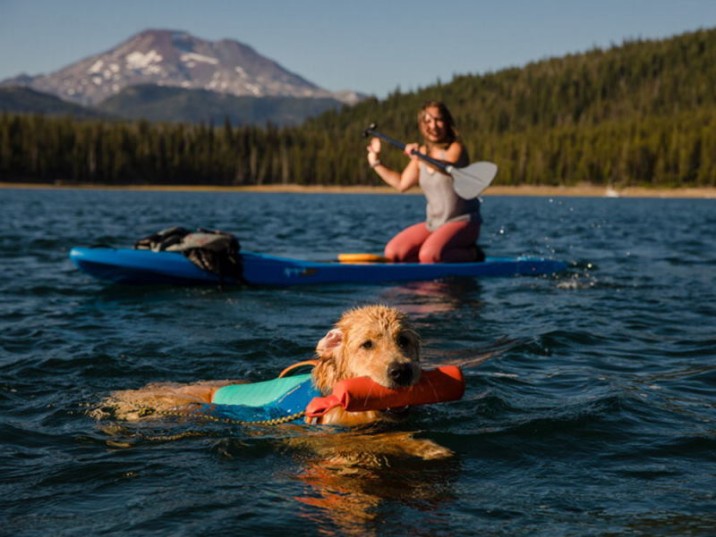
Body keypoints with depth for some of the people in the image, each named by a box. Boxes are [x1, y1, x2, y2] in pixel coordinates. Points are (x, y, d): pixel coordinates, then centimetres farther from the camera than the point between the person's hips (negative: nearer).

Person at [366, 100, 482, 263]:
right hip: (433, 224, 7)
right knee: (392, 253, -9)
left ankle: (472, 254, -3)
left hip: (462, 221, -7)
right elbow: (401, 184, 17)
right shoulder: (422, 152, 11)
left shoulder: (456, 148, -9)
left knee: (429, 256, -32)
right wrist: (375, 162, 16)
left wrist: (420, 157, -49)